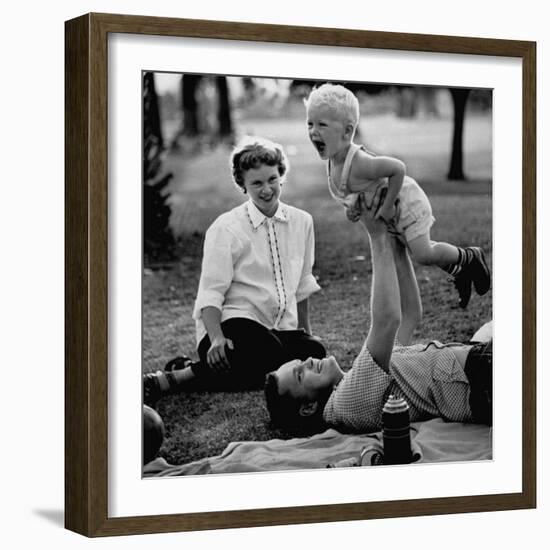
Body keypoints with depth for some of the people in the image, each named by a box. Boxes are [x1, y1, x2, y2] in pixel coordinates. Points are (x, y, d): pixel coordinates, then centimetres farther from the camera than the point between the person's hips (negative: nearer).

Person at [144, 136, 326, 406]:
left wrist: (306, 332, 27)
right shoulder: (225, 229, -5)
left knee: (314, 352, -27)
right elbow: (211, 293, -11)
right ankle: (169, 379, -28)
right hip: (235, 322, -6)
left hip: (281, 328, 6)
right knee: (269, 354, -38)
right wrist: (216, 339, -26)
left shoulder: (301, 222, 10)